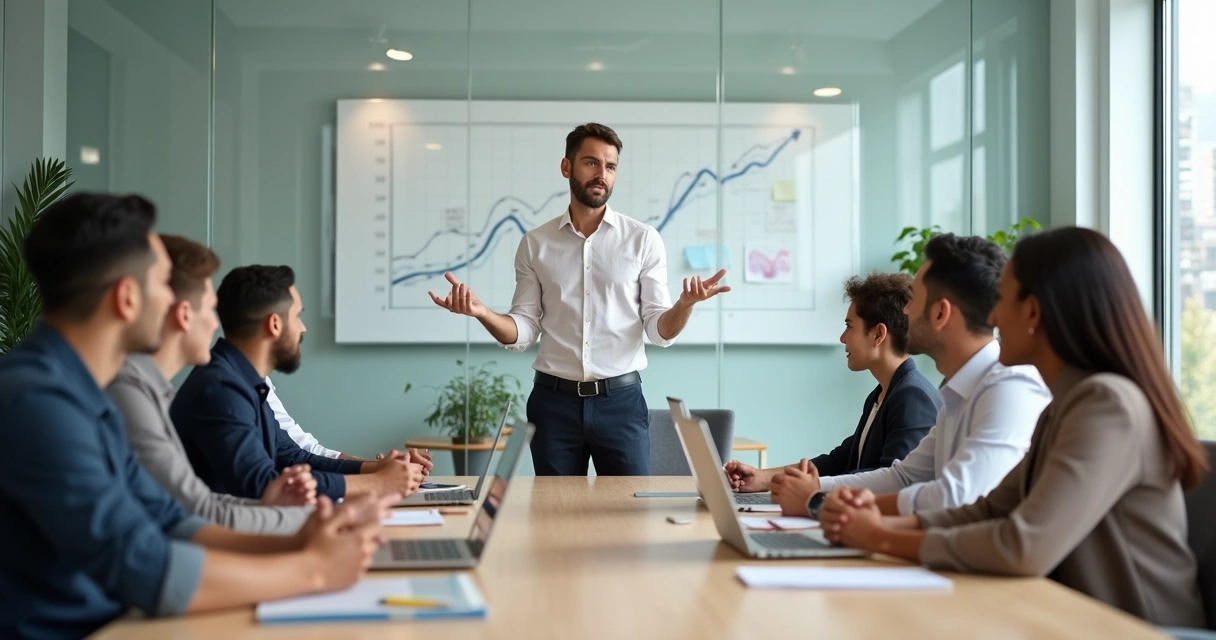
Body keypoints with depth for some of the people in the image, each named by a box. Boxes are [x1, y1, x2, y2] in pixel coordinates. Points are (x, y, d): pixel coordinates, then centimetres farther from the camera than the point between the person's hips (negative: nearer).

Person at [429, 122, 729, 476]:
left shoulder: (643, 240, 1)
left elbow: (660, 331, -1)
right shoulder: (535, 244, 5)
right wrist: (481, 312, -15)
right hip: (553, 401, 1)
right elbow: (523, 332, 4)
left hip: (620, 401, -1)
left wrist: (685, 304, -22)